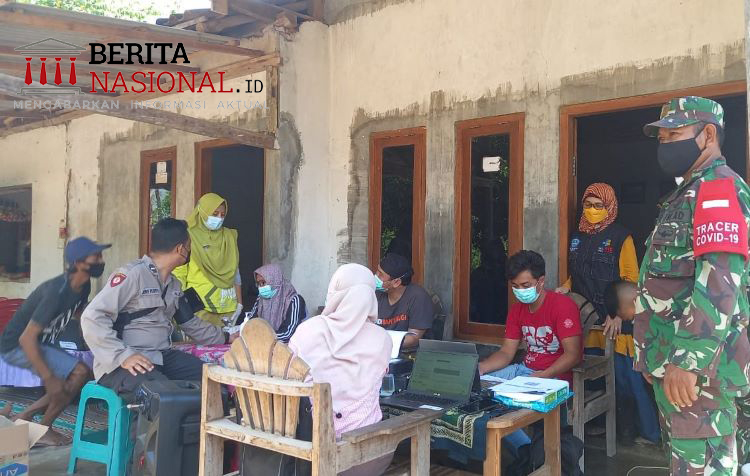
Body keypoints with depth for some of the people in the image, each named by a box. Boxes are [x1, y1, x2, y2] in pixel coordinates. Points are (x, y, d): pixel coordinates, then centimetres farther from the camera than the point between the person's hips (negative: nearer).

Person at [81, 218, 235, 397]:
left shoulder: (173, 284, 16)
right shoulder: (132, 274, -13)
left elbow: (191, 323, 28)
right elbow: (92, 317, -18)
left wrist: (225, 338, 30)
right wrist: (123, 355, -25)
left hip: (161, 357, 8)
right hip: (121, 365, -8)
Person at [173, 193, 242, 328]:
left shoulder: (229, 236, 13)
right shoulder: (189, 236, -1)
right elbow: (179, 274, -2)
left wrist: (240, 303, 11)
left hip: (228, 306, 4)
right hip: (200, 306, -4)